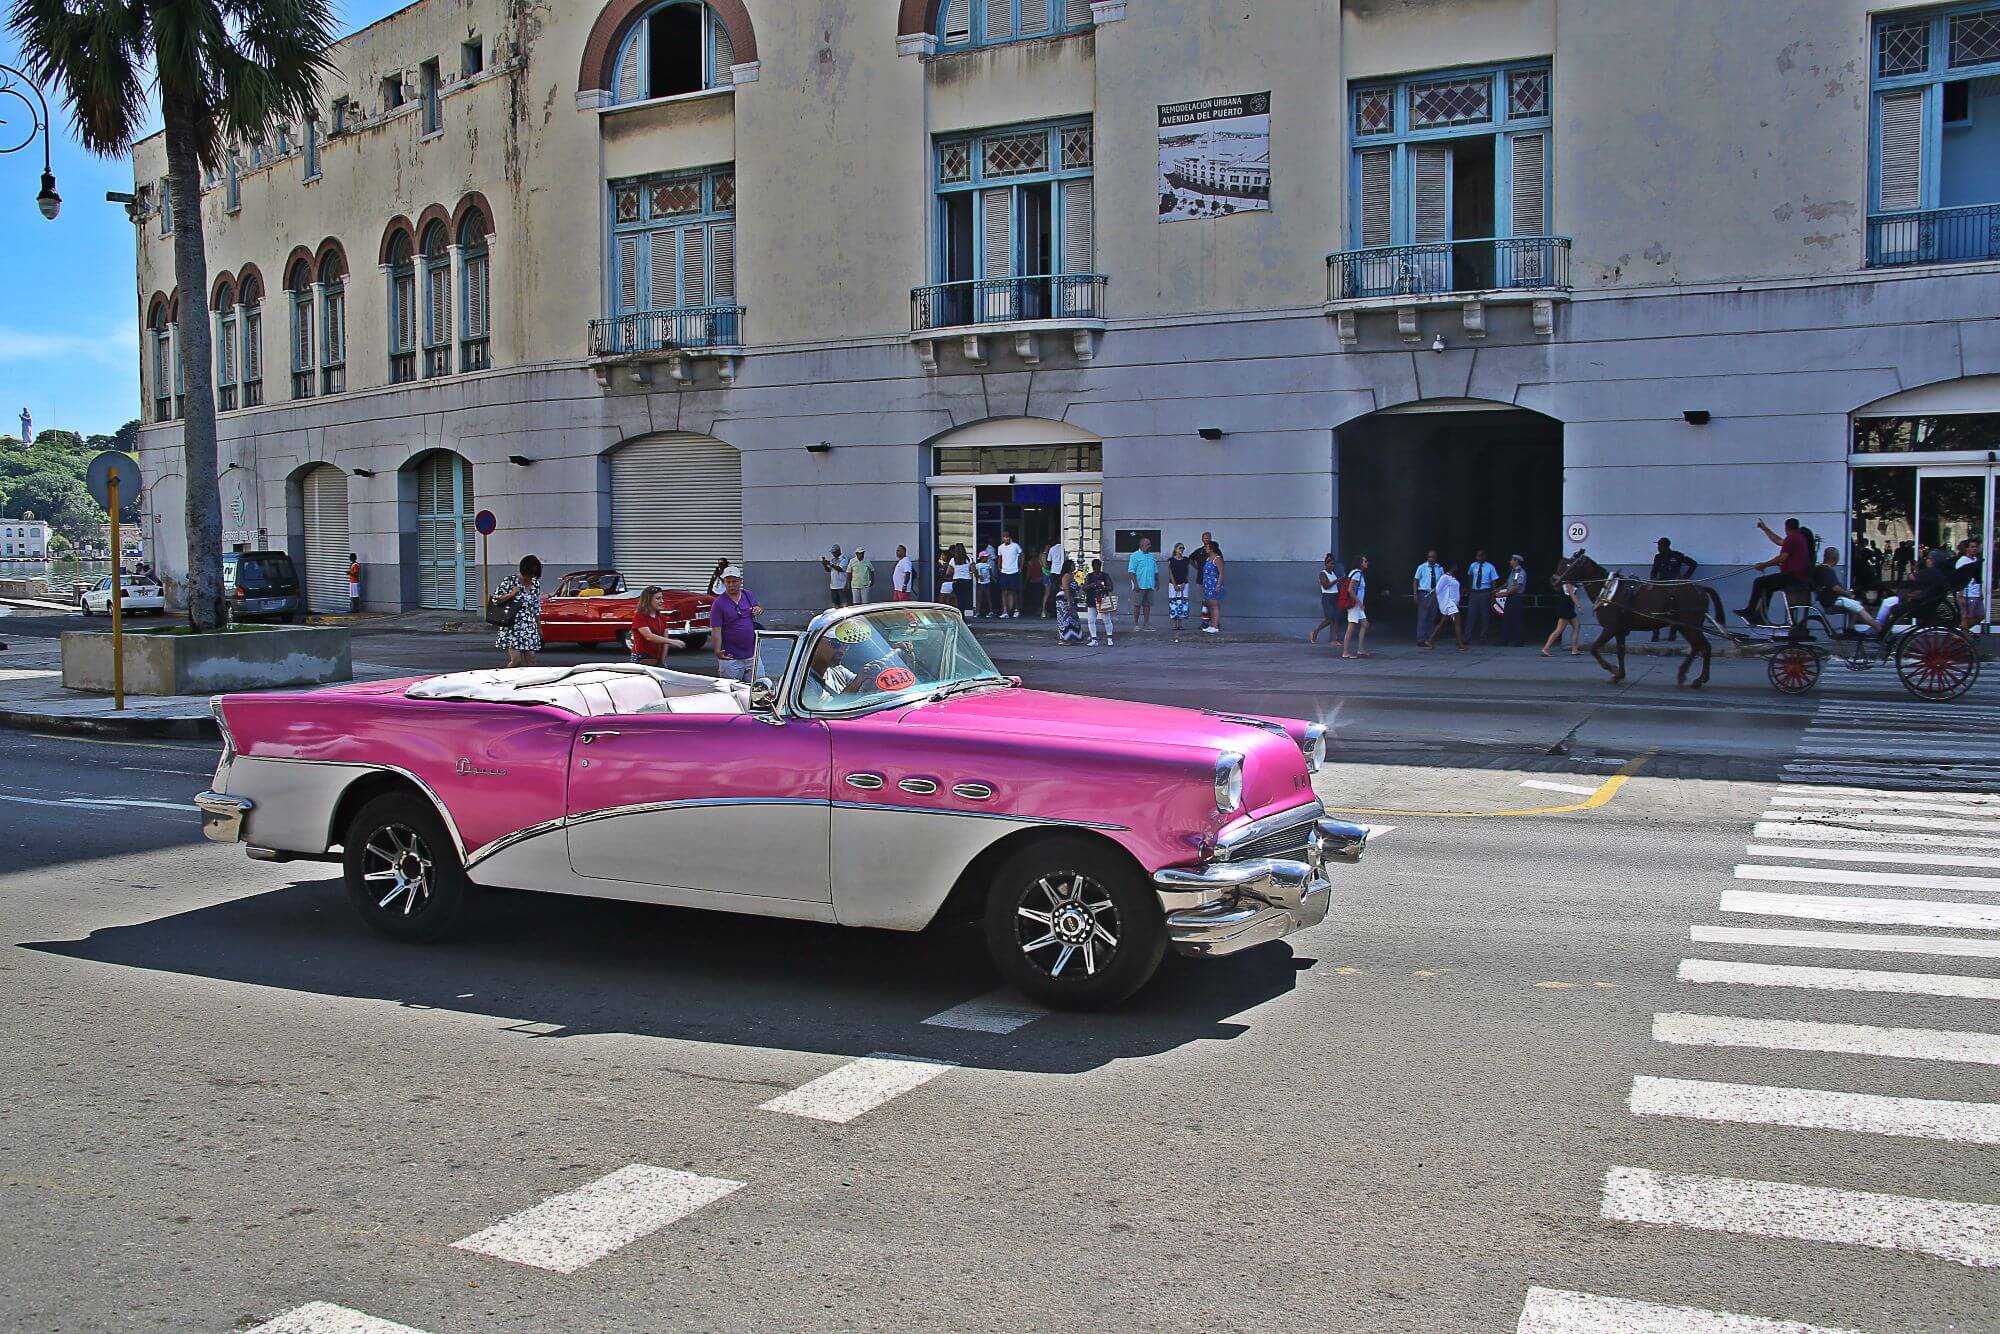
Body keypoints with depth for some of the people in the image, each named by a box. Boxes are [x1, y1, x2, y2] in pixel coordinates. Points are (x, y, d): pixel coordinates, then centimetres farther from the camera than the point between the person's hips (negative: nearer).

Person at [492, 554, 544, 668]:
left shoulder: (536, 584, 10)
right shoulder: (510, 581, -5)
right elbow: (495, 599, -2)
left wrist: (539, 628, 17)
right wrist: (511, 594, -15)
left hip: (530, 628, 5)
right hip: (513, 627, -5)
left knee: (531, 661, -1)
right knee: (516, 660, -13)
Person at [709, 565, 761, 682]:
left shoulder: (749, 595, 7)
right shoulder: (719, 604, -8)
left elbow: (758, 608, 27)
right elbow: (716, 631, -13)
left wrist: (759, 609, 2)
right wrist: (718, 651, -26)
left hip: (751, 656, 5)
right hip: (730, 658, -5)